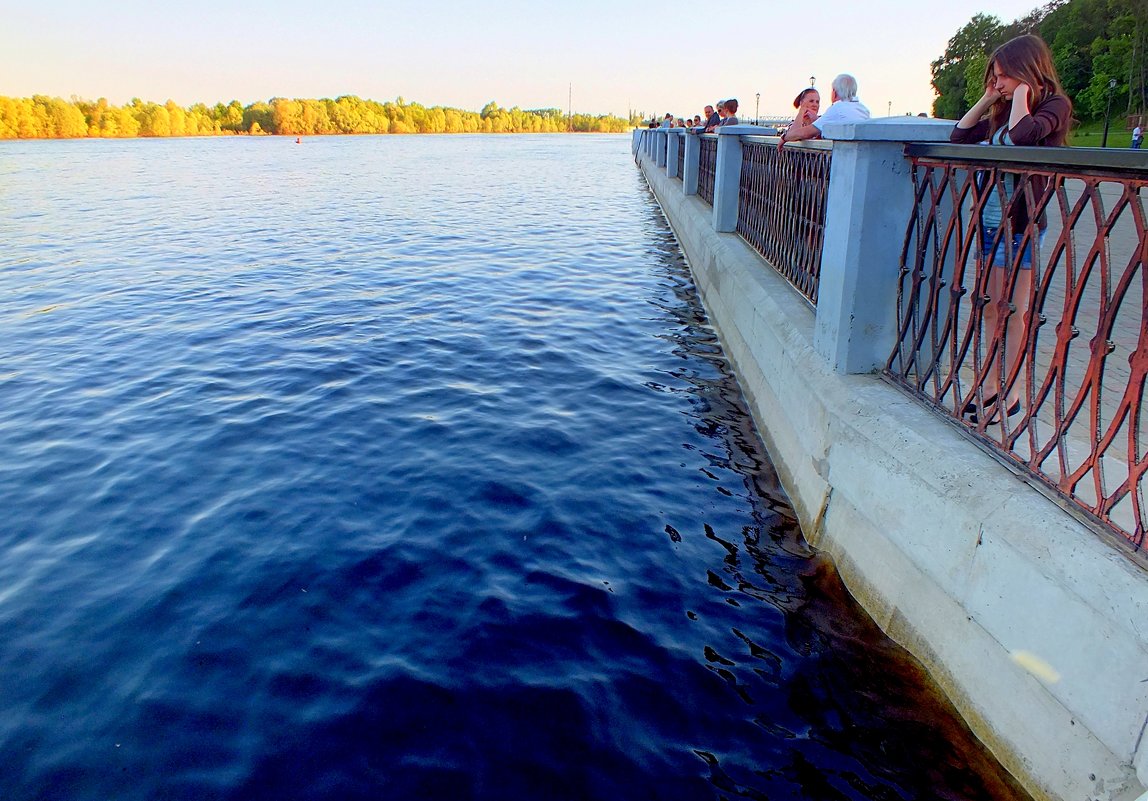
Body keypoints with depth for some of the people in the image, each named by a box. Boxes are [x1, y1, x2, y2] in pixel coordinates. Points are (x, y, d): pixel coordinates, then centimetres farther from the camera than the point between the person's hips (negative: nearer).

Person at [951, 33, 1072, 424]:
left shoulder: (1054, 106, -6)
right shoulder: (1002, 112, 15)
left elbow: (1021, 134, -25)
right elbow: (959, 136, 14)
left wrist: (1021, 94, -10)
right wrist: (986, 99, 11)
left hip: (1021, 224, -7)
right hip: (990, 221, 8)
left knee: (1013, 312, -2)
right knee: (991, 309, 11)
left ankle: (1010, 394, 6)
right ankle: (991, 383, 21)